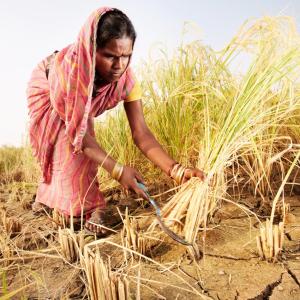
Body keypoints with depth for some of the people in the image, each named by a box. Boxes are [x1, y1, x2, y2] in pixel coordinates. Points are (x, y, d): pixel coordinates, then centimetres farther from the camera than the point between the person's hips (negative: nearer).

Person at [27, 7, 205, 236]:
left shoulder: (125, 78, -36)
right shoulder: (64, 68, -46)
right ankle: (92, 208, 3)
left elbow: (141, 134, -37)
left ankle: (47, 195, 14)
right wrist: (117, 170, -49)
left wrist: (176, 170, -52)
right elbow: (78, 134, -38)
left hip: (82, 101, 3)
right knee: (60, 147, -11)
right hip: (46, 90, -2)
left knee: (81, 150, -8)